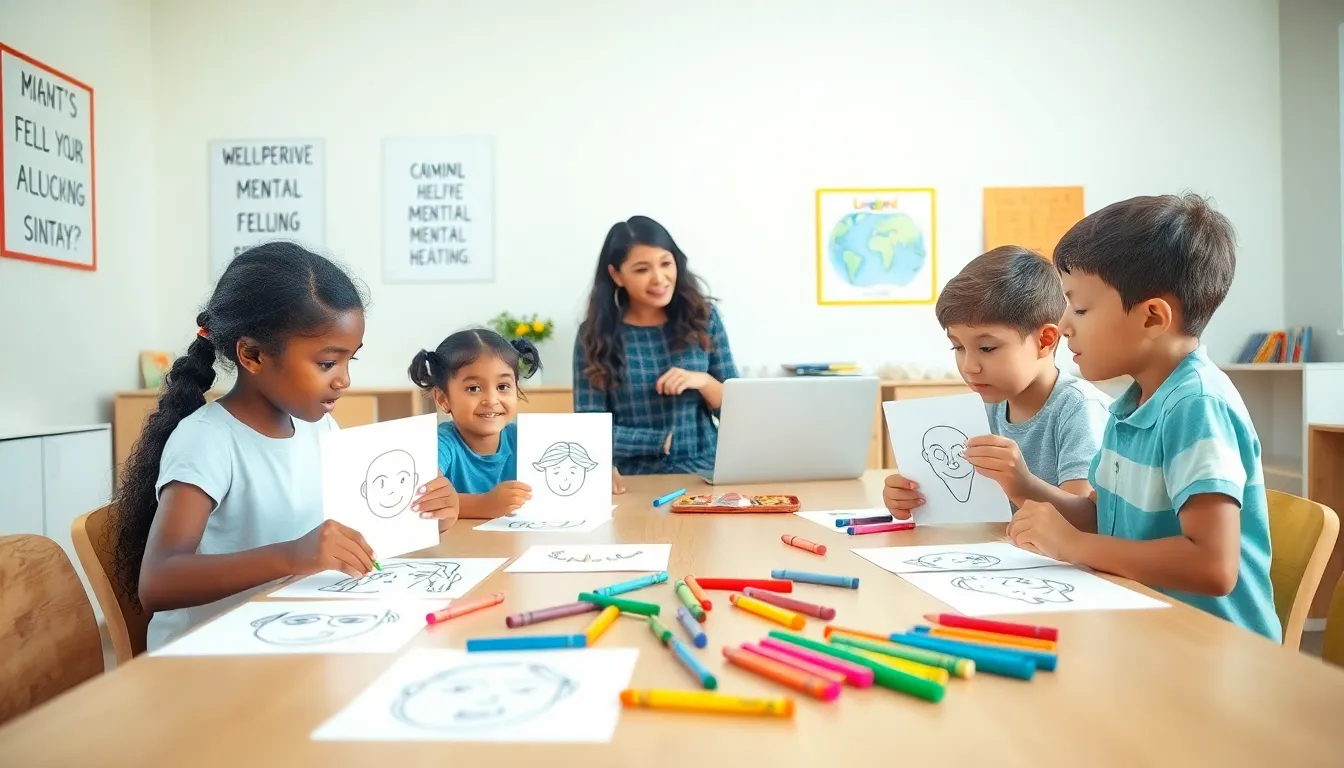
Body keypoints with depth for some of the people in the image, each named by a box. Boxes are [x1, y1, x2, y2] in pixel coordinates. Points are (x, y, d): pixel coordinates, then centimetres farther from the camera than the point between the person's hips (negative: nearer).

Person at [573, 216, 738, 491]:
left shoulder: (703, 317, 3)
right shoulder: (595, 333, -2)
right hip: (634, 478, 0)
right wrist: (665, 440, -12)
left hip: (702, 472, 1)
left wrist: (703, 381, -12)